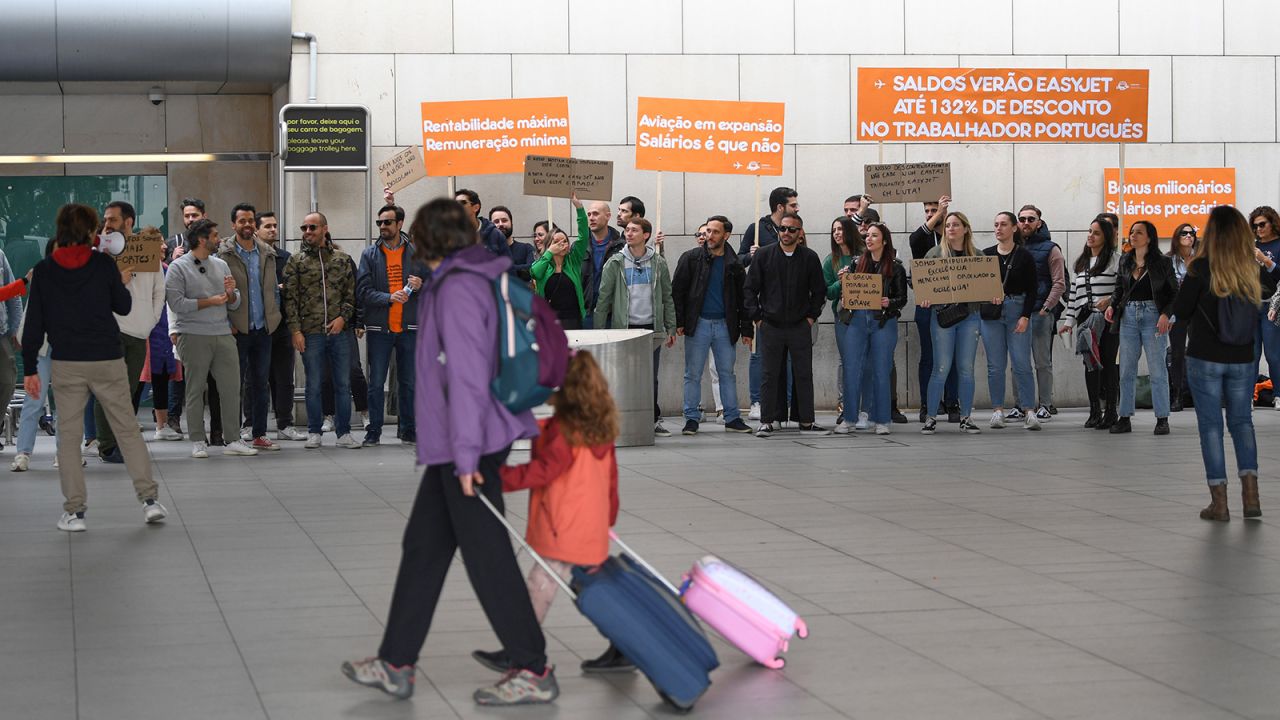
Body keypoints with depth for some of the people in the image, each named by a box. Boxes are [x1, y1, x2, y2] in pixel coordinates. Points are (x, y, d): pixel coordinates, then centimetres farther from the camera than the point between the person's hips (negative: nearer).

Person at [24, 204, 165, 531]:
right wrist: (122, 284, 26)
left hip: (66, 365, 0)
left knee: (68, 437, 7)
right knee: (128, 430, 9)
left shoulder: (43, 271, 1)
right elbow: (123, 306, 7)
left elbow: (33, 324, 1)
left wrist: (29, 369, 6)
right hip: (108, 361, 0)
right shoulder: (104, 264, -3)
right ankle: (149, 499, 4)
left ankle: (74, 512, 4)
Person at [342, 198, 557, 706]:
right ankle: (395, 664, 22)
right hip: (452, 446, 10)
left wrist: (466, 454, -22)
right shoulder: (478, 280, 13)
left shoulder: (458, 289, -17)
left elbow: (467, 375, -22)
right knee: (423, 548, 14)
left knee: (487, 556, -3)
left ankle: (534, 671, 5)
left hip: (471, 447, -10)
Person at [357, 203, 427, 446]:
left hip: (409, 327, 1)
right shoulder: (370, 254, 2)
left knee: (409, 382, 9)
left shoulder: (416, 253, 6)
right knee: (376, 383, 2)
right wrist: (389, 297, -21)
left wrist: (421, 286, -11)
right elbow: (362, 291, -6)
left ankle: (407, 429, 19)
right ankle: (374, 431, 9)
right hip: (379, 328, -1)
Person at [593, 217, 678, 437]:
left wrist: (671, 328, 6)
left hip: (652, 328, 1)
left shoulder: (658, 263, 7)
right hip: (624, 328, -1)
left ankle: (653, 421, 12)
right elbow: (603, 299, 1)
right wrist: (598, 332, -3)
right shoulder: (615, 263, 2)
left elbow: (667, 298, 10)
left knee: (651, 378, 4)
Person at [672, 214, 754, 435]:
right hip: (698, 324, -2)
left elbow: (743, 299, 12)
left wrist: (746, 329, 6)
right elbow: (677, 291, 0)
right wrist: (679, 322, -8)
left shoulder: (733, 265, 8)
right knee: (693, 374, 1)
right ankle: (692, 419, 7)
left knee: (727, 373, 6)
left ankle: (732, 418, 11)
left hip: (724, 325, 2)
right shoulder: (691, 259, 2)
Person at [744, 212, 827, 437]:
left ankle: (806, 421, 11)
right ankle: (767, 421, 7)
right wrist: (757, 316, -2)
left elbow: (819, 291, 11)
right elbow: (750, 287, 4)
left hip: (800, 326, 1)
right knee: (769, 375, 2)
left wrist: (812, 316, 4)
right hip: (770, 326, -1)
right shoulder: (763, 255, 1)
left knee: (804, 374, 4)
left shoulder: (809, 258, 3)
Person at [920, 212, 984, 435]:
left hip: (970, 315, 2)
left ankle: (966, 417, 11)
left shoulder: (976, 255, 9)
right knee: (941, 368, -5)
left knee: (966, 368, 4)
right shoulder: (935, 254, 3)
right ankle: (930, 418, 1)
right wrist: (924, 298, -17)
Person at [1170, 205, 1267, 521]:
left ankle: (1219, 502, 5)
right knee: (1242, 421, 16)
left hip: (1205, 359, -3)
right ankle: (1250, 493, 4)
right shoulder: (1256, 270, -3)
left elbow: (1179, 313, -8)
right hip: (1242, 361, 3)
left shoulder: (1202, 268, -14)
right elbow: (1259, 309, 9)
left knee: (1210, 425, 5)